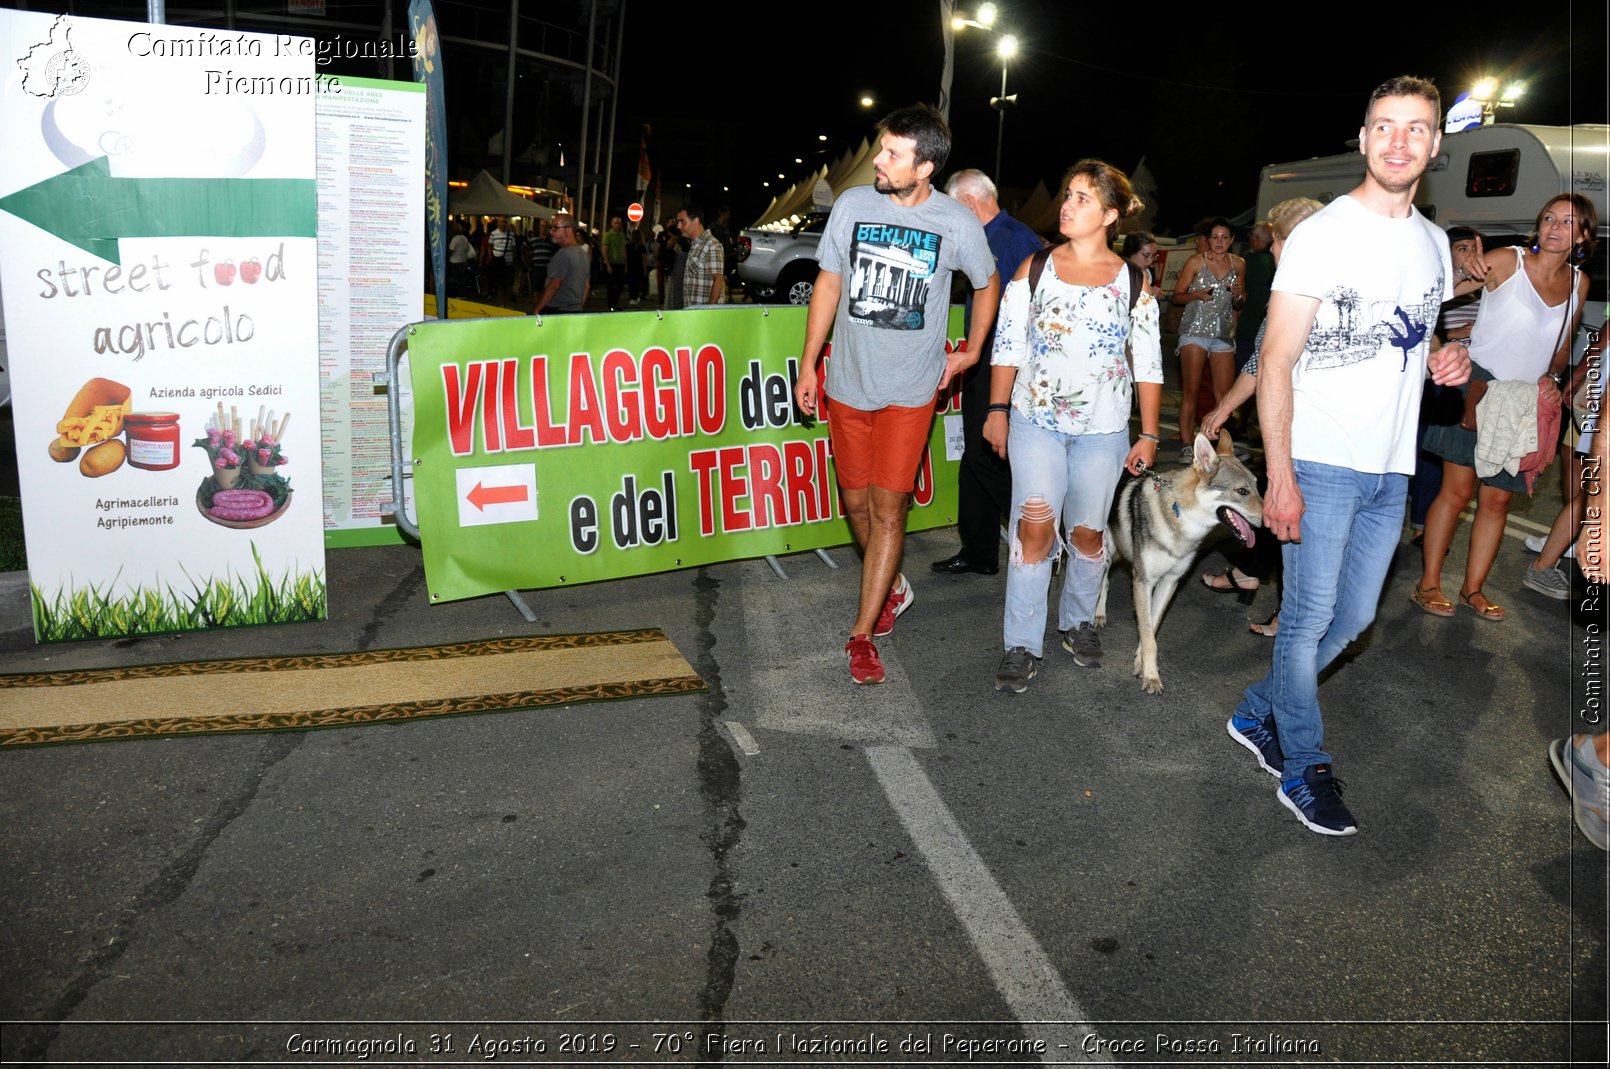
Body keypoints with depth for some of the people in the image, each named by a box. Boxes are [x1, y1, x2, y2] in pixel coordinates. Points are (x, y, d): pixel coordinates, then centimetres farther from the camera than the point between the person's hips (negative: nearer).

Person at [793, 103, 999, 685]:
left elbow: (987, 284, 13)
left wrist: (971, 351, 12)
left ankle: (862, 633, 5)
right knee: (856, 502, 11)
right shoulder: (853, 203, -3)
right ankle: (892, 587, 37)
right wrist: (808, 364, 6)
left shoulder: (957, 223, -7)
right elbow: (829, 282, 6)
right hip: (848, 381, 3)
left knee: (888, 507, -5)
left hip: (910, 389, -2)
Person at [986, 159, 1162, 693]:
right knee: (1035, 526, -12)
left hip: (1103, 429, 1)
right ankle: (1021, 645, -3)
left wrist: (1148, 435, 1)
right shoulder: (1034, 269, 2)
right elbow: (1008, 345, 4)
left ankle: (1078, 621, 31)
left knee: (1088, 531, 8)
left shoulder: (1133, 281, 1)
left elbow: (1149, 363, 3)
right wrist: (998, 410, -1)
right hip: (1036, 421, 0)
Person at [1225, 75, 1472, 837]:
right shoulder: (1323, 233, -8)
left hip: (1392, 467, 7)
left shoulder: (1433, 244, 13)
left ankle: (1259, 713, 30)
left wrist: (1445, 362, 1)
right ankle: (1305, 769, 13)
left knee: (1354, 615, 12)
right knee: (1310, 616, -1)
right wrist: (1279, 477, -18)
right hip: (1320, 462, -7)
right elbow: (1276, 360, -12)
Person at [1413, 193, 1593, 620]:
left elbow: (1563, 346, 19)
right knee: (1457, 490, -7)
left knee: (1497, 500, 7)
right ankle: (1428, 584, 3)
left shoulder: (1579, 283, 8)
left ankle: (1473, 588, 19)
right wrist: (1470, 275, -28)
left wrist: (1552, 377, 2)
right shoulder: (1507, 261, -7)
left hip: (1526, 401, 5)